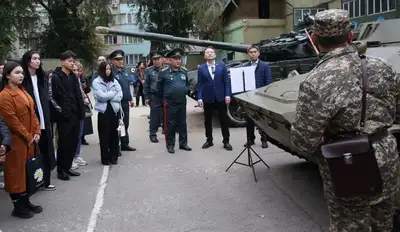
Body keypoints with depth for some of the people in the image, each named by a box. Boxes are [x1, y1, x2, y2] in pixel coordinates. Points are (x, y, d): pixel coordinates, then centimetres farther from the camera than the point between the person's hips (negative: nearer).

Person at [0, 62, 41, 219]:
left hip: (29, 139, 8)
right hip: (16, 140, -8)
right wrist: (28, 137, -14)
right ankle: (17, 207, 13)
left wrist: (36, 132, 2)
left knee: (27, 170, 14)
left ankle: (26, 201, 26)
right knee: (16, 171, 2)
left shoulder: (23, 92, 12)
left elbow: (32, 113, 12)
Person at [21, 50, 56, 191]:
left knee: (45, 151, 9)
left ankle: (45, 181, 20)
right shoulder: (23, 78, -7)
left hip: (43, 120, 6)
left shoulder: (41, 77, 13)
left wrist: (47, 118, 7)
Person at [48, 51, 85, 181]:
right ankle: (61, 170, 10)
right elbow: (51, 97, -12)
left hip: (75, 115, 7)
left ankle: (67, 167, 22)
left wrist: (81, 111, 9)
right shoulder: (55, 77, -6)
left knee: (73, 142, 10)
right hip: (63, 116, -7)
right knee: (64, 143, -2)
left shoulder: (73, 77, 16)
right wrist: (61, 111, -14)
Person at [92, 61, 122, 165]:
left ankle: (114, 157, 19)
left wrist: (108, 96, -11)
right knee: (104, 135, 2)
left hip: (115, 110, 3)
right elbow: (101, 96, -14)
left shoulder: (114, 81, 10)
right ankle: (105, 158, 12)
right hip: (103, 111, -3)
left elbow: (120, 96, 0)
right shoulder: (96, 82, -1)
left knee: (114, 134, 8)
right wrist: (113, 93, -2)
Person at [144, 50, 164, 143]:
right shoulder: (149, 71, 1)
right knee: (154, 117, 5)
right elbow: (146, 85, 3)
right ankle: (152, 134, 16)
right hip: (155, 97, -1)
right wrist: (147, 97, 0)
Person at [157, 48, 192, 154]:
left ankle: (183, 144, 21)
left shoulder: (184, 71, 6)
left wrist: (185, 91, 12)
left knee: (182, 123, 11)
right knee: (170, 124, 2)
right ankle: (170, 145, 12)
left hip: (182, 102, 5)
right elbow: (159, 86, 4)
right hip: (169, 103, -4)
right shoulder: (164, 72, -8)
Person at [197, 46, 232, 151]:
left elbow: (227, 82, 1)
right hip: (207, 98, 1)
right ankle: (209, 140, 22)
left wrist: (227, 95, -9)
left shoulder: (222, 66, 3)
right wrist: (199, 98, -8)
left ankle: (226, 141, 14)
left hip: (220, 97, 0)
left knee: (224, 120, 4)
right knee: (208, 121, 9)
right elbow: (199, 84, 1)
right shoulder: (201, 68, 3)